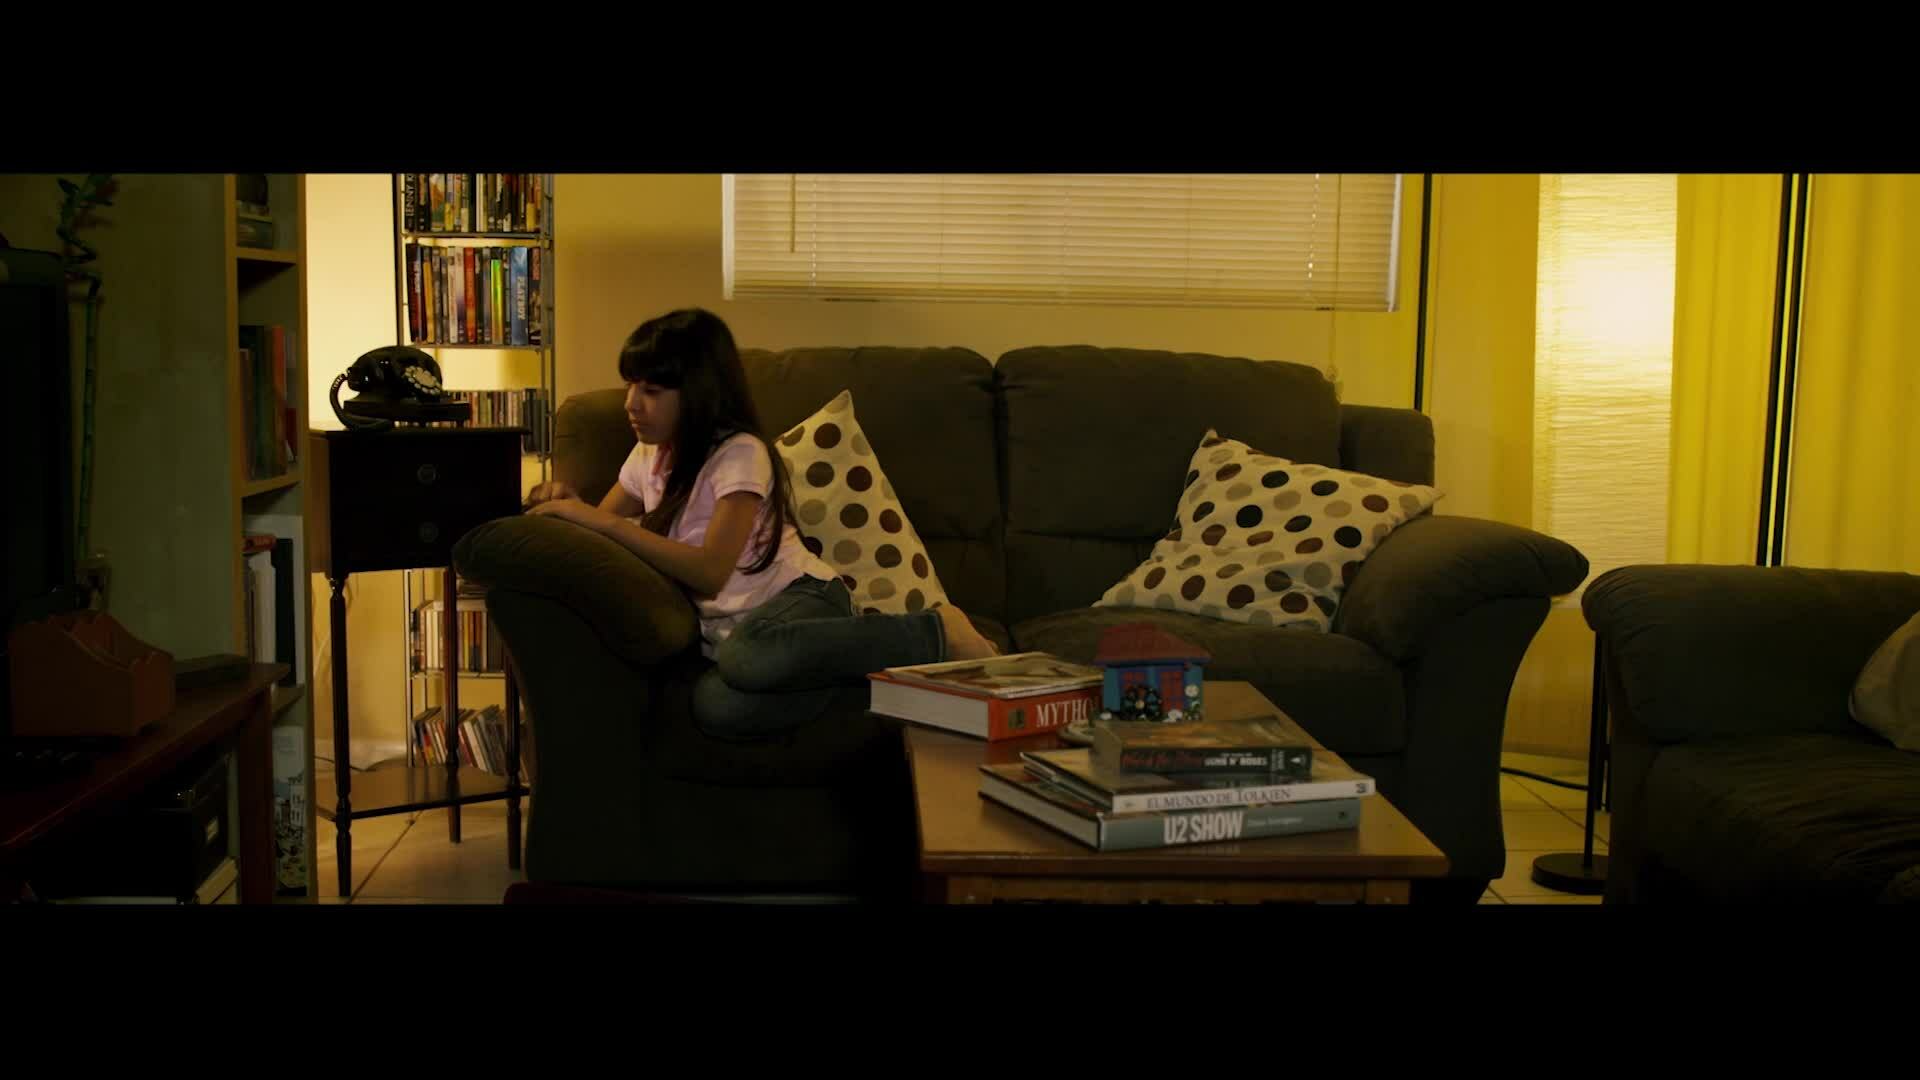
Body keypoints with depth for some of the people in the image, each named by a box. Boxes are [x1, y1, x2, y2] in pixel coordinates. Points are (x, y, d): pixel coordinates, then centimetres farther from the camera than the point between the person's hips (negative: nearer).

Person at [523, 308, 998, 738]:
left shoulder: (740, 454, -9)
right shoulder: (649, 455, 14)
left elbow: (710, 571, -19)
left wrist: (605, 523, -21)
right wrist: (568, 504, -3)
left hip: (799, 597, -5)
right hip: (726, 628, 5)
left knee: (747, 654, -45)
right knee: (718, 707, -34)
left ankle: (935, 632, -24)